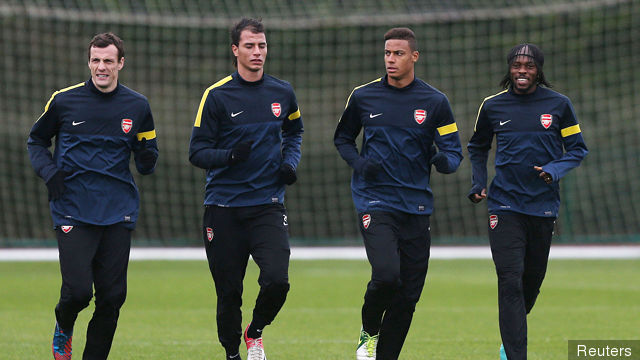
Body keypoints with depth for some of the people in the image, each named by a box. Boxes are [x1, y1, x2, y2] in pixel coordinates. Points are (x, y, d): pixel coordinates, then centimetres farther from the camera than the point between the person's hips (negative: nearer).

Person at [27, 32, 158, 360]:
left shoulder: (137, 106, 6)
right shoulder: (64, 101, 0)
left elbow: (146, 164, 14)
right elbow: (36, 140, 14)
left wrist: (147, 158, -10)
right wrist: (48, 171, -3)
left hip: (118, 211, 2)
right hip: (72, 208, -2)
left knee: (112, 296, -1)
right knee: (78, 290, -12)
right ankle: (63, 328, 23)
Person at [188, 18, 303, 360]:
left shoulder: (282, 92, 7)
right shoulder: (217, 95, -4)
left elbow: (294, 130, 27)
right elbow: (197, 152, -4)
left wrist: (290, 161, 8)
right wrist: (230, 155, -23)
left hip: (268, 205, 2)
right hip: (224, 209, -2)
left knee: (277, 280, -17)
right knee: (229, 292, 2)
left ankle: (255, 332, 12)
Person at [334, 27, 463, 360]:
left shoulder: (434, 101, 3)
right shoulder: (363, 96, 4)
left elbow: (453, 152, 4)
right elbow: (343, 138, 18)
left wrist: (444, 161, -20)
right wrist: (358, 162, -3)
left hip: (416, 205, 2)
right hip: (375, 201, -2)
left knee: (408, 294, 2)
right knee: (386, 275, -22)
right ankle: (369, 331, 6)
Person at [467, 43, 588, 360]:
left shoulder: (558, 105, 0)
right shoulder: (493, 106, 3)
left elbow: (577, 149, 5)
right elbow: (478, 147, 20)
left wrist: (554, 171, -14)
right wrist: (478, 183, 6)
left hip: (543, 204, 1)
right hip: (504, 206, -1)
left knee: (532, 281, 10)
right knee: (510, 281, -13)